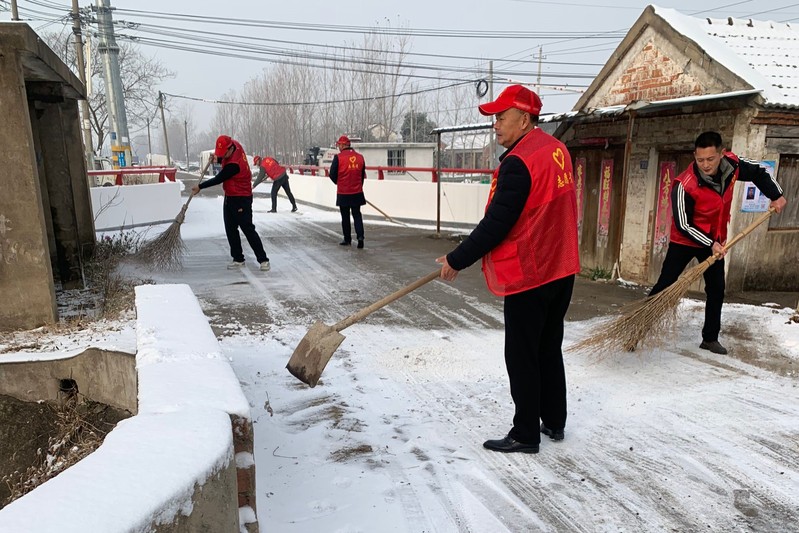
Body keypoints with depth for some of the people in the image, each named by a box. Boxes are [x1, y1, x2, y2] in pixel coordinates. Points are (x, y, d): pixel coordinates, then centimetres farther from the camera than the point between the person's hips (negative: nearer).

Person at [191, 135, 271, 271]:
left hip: (242, 199, -9)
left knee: (248, 229, -8)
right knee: (231, 230, 10)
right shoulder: (235, 144, -2)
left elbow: (218, 179, -17)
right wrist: (219, 159, 1)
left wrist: (200, 186, -5)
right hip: (230, 197, 10)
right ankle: (238, 259, 18)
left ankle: (263, 259, -2)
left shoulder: (234, 164, -28)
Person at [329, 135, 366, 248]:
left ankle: (347, 239, 18)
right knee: (357, 215, 12)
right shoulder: (360, 157, 0)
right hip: (357, 192, 3)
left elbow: (332, 175, -6)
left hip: (343, 193, -3)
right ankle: (360, 236, -4)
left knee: (345, 217, 11)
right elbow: (362, 175, 9)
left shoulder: (338, 157, -12)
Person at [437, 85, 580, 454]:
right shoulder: (556, 149, 9)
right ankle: (554, 423, 32)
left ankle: (525, 435, 16)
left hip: (529, 274, -9)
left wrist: (456, 261, -12)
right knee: (550, 349, 19)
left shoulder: (518, 162, -20)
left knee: (522, 357, 4)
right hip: (561, 268, 9)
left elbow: (496, 224, -21)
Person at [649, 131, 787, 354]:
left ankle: (710, 338, 23)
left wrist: (776, 195, -1)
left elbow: (759, 173, 7)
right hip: (685, 240, -5)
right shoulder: (685, 185, -31)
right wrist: (710, 244, -26)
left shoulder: (732, 164, -15)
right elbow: (683, 225, -24)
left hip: (716, 241, 6)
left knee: (717, 290, 10)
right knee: (664, 285, -8)